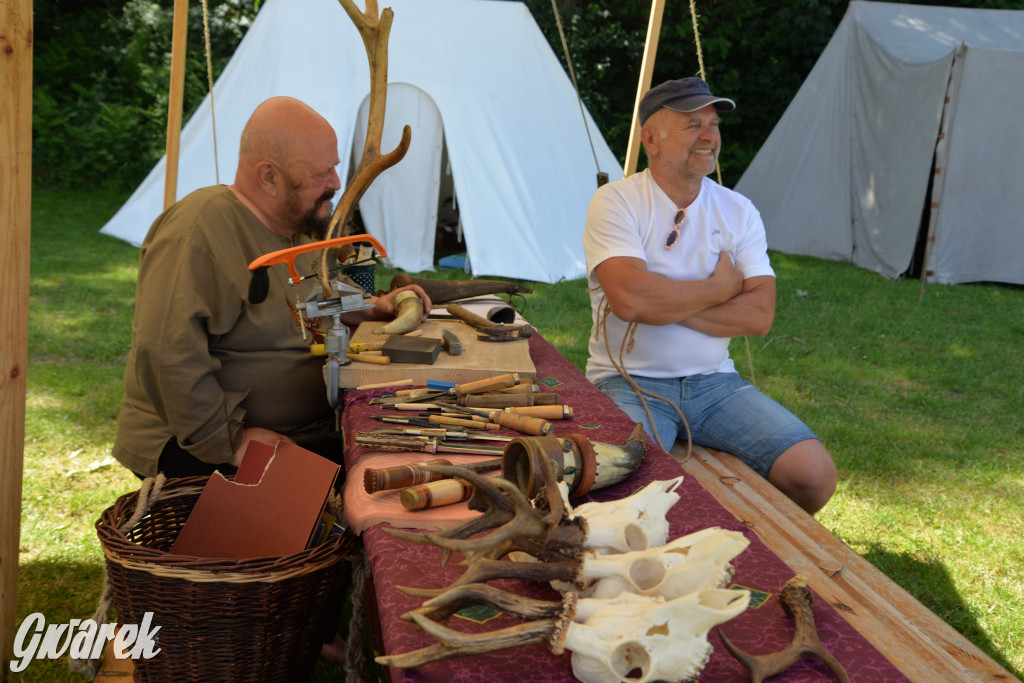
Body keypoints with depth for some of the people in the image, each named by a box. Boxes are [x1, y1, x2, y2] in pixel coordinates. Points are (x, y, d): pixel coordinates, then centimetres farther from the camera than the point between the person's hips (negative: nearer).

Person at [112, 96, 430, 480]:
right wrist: (231, 441, -25)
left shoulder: (299, 226, 14)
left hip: (305, 437, 9)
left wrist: (376, 308, 18)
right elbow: (165, 355, -26)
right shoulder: (196, 232, -18)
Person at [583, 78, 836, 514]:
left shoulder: (738, 211, 8)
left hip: (714, 382, 5)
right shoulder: (616, 202, -5)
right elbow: (630, 298, -22)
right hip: (630, 383, -4)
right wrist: (721, 286, -8)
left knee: (814, 474, -12)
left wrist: (665, 303, -15)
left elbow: (759, 315, -4)